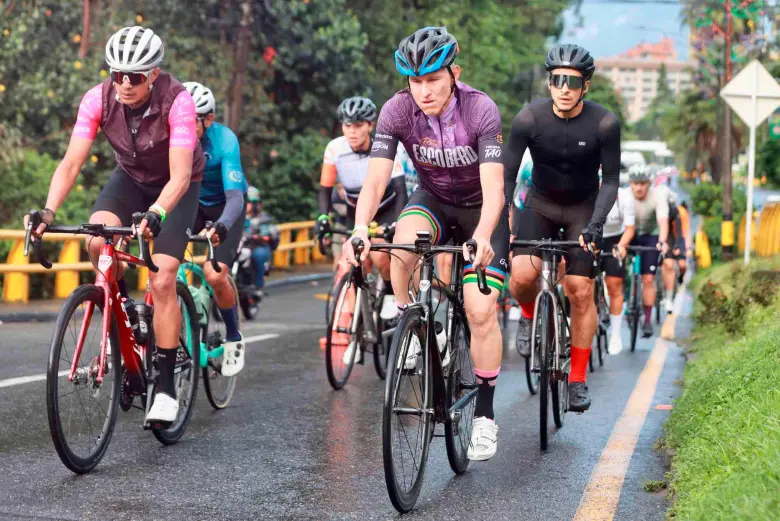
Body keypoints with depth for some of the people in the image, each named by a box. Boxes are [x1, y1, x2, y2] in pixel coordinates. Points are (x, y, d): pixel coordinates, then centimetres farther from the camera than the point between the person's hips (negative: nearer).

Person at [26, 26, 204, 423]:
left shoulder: (177, 101, -33)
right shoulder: (98, 99, -23)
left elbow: (180, 174, -39)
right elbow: (72, 162, -25)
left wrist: (155, 215, -56)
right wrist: (48, 210, -41)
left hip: (175, 186, -3)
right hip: (131, 178, 3)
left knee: (163, 281, -15)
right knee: (97, 240, -28)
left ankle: (166, 386, -5)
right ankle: (122, 307, 2)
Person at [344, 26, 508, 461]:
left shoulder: (481, 110, -29)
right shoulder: (397, 110, -22)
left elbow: (494, 188, -37)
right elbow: (376, 179, -28)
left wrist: (482, 237, -55)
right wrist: (360, 228, -47)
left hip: (481, 208, -2)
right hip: (433, 199, 2)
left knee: (481, 311, -13)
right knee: (404, 241, -34)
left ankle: (485, 416, 3)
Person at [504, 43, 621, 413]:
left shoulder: (604, 123, -21)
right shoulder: (529, 118, -20)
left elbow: (611, 180, -15)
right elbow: (507, 174, -18)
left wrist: (596, 224, -28)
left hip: (583, 208, 0)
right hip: (540, 204, 0)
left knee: (581, 292, -7)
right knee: (522, 275, -23)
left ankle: (578, 380, 7)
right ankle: (530, 313, 13)